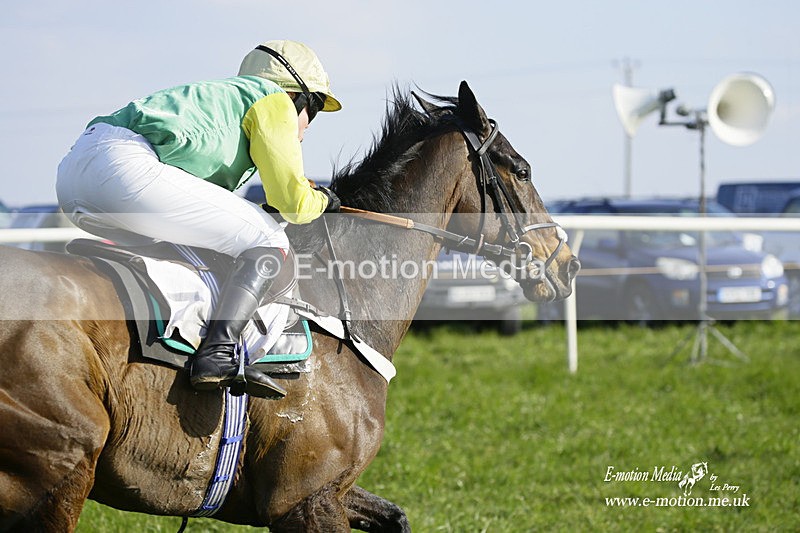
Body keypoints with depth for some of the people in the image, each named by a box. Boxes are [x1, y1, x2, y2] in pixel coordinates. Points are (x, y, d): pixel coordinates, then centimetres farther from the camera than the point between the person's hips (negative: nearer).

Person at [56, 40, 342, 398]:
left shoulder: (220, 95, 38)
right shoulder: (276, 100, 13)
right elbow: (292, 201, 5)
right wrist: (320, 202, 28)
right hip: (126, 167, -9)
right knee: (268, 243, -4)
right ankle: (217, 355, -22)